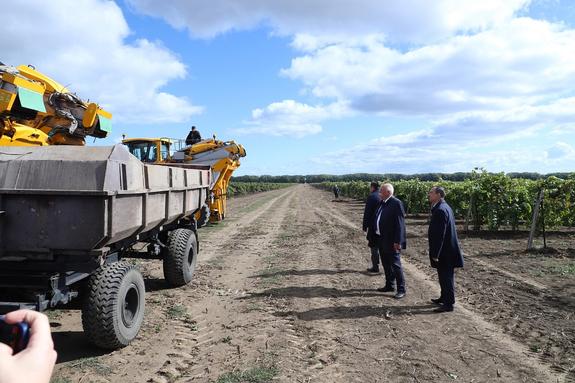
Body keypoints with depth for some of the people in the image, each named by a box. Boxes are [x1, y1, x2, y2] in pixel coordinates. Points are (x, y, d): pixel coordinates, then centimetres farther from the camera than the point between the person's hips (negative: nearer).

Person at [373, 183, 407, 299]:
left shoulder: (396, 203, -17)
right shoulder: (382, 203, 9)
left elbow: (400, 224, -19)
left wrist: (397, 241, -21)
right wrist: (375, 237, 14)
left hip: (391, 241, -9)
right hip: (381, 239, 9)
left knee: (395, 265, 0)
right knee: (386, 264, 18)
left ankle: (401, 289, 10)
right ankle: (389, 285, 32)